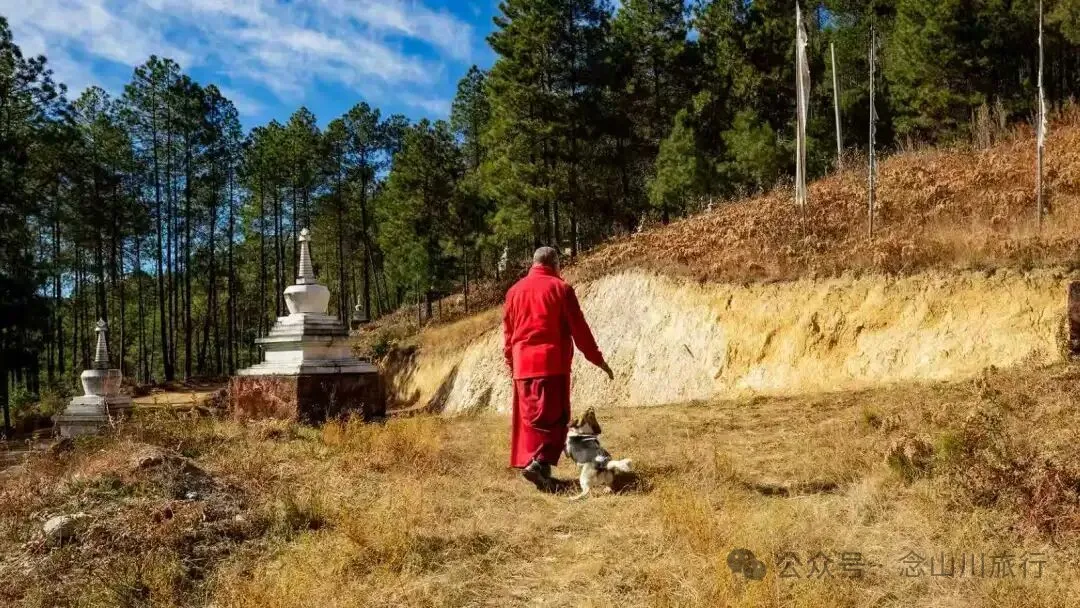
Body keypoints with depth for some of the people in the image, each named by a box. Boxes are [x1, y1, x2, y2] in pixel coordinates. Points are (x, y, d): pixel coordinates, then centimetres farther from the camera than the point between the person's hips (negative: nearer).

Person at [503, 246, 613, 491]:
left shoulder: (515, 290, 11)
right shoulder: (560, 288, -2)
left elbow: (508, 332, 15)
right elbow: (579, 328, -2)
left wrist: (511, 361, 28)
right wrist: (597, 359, 5)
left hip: (523, 364, 5)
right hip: (552, 362, -5)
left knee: (530, 417, 13)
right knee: (554, 417, -3)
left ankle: (528, 462, 15)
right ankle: (539, 462, -19)